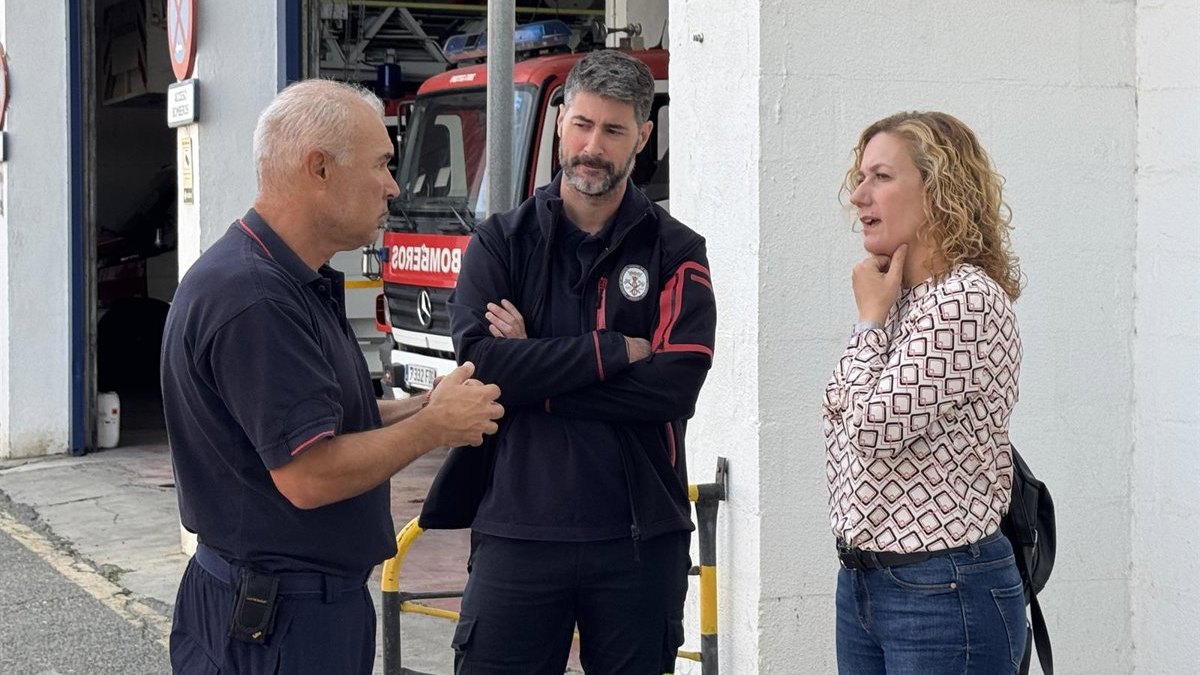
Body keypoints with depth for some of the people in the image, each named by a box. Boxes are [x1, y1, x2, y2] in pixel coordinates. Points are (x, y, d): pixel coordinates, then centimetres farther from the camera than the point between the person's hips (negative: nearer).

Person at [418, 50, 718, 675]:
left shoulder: (675, 253, 4)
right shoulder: (501, 242, 5)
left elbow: (675, 385, -11)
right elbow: (480, 363, -11)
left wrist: (534, 375, -11)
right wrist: (617, 350, -12)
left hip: (638, 538, 0)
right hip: (517, 533, 0)